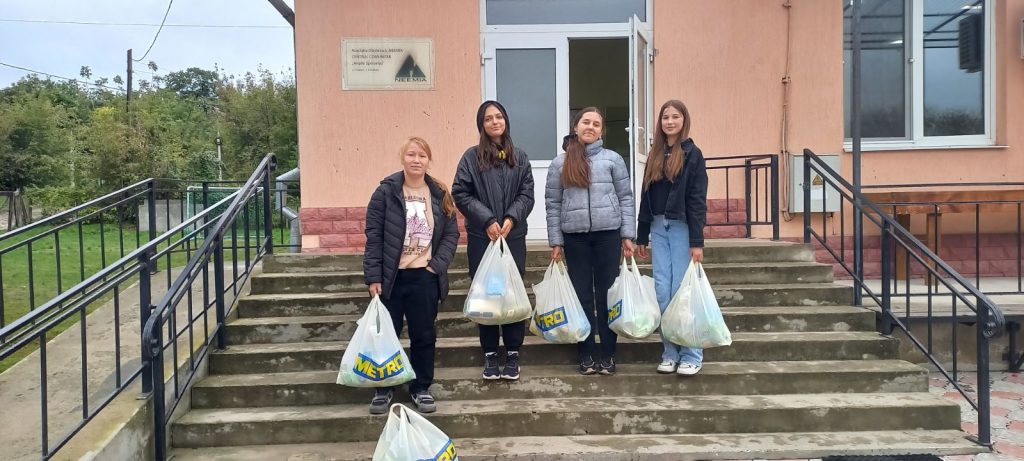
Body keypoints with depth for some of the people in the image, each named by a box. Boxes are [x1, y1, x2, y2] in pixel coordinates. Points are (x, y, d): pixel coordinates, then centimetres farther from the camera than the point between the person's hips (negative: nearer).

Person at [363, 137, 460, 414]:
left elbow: (451, 233, 7)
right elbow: (374, 236, -6)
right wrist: (373, 276, -10)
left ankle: (421, 388, 25)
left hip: (425, 277, 2)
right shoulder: (386, 191, -4)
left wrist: (438, 264, -7)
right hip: (391, 277, -2)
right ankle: (383, 389, 23)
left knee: (424, 335, 10)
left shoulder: (440, 194, 4)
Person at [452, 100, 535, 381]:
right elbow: (460, 193, -3)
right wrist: (487, 220, -12)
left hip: (514, 236, 1)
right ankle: (490, 354, 14)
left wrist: (511, 218, -12)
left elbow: (527, 194, 4)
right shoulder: (471, 157, 3)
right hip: (482, 237, -1)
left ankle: (513, 353, 13)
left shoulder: (519, 157, 10)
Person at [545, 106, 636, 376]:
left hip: (608, 234, -1)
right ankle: (586, 355, 15)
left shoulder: (612, 159, 4)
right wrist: (555, 242, 2)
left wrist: (628, 235, -1)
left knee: (607, 295, 4)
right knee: (582, 296, 6)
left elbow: (625, 198, 5)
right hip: (575, 237, 1)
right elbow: (553, 205, 6)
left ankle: (608, 355, 13)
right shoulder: (560, 163, 6)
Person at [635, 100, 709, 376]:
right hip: (658, 228, 5)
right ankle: (670, 352, 13)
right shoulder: (655, 156, 14)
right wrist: (642, 237, 13)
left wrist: (697, 241, -13)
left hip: (682, 227, -5)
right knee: (662, 291, 3)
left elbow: (697, 199, -8)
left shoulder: (692, 154, -3)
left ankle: (691, 354, 7)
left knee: (682, 290, -4)